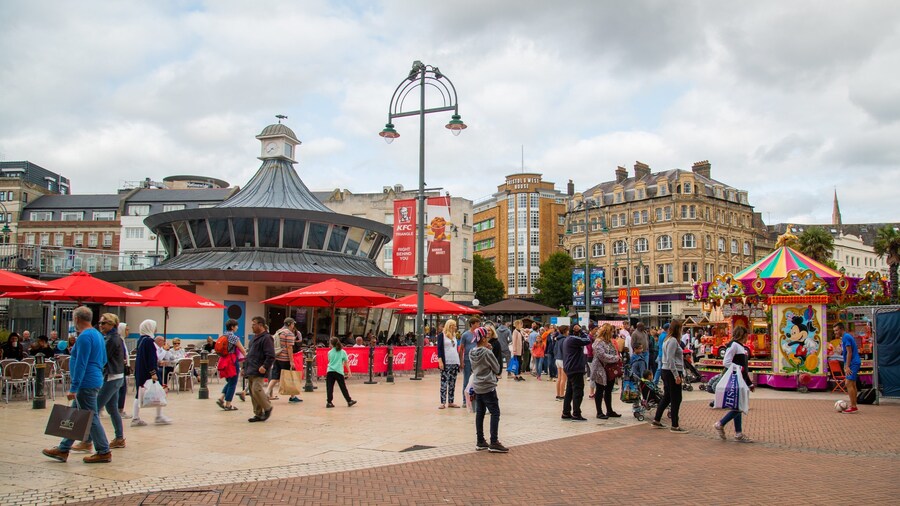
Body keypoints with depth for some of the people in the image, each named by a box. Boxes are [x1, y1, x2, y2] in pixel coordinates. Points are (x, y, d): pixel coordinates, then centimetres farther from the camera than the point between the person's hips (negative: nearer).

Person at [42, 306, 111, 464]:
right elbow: (103, 360, 21)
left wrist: (73, 388, -21)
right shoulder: (98, 334, 14)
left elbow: (81, 364, -22)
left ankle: (104, 452, 2)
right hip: (96, 379, 10)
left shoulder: (84, 337, -17)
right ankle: (63, 450, 23)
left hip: (86, 384, -10)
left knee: (91, 418, -3)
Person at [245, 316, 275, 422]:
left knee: (256, 390, -18)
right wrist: (245, 367, 23)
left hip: (259, 371, -9)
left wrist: (265, 366, -25)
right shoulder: (254, 338, 21)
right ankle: (258, 414, 15)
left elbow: (271, 356, -17)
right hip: (250, 371, 9)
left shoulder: (266, 338, -9)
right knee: (253, 393, 8)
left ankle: (267, 408, 2)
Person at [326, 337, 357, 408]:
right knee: (343, 387, 7)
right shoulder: (343, 352, 3)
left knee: (329, 387, 2)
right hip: (339, 372, -1)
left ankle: (329, 402, -1)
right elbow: (346, 363, 4)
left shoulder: (330, 352, 7)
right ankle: (349, 401, 14)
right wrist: (349, 371, 7)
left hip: (330, 372, 1)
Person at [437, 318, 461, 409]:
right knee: (444, 383, -6)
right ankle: (443, 403, -4)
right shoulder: (441, 335, -1)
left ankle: (450, 402, 12)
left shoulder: (454, 336, 16)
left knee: (452, 383, 7)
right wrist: (440, 361, -14)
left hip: (455, 363, 6)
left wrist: (459, 361, 15)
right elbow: (439, 349, -6)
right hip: (446, 363, -6)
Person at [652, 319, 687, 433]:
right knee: (676, 399, -3)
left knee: (667, 397, 17)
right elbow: (670, 360, -21)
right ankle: (675, 426, 2)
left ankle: (656, 421, 23)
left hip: (666, 372, 10)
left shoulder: (668, 340, 15)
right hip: (672, 372, -10)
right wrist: (677, 375, -20)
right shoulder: (673, 340, -15)